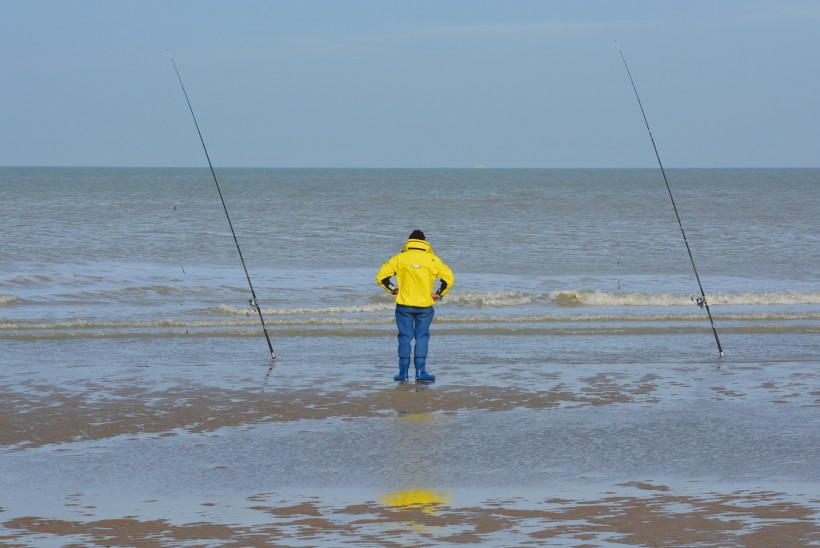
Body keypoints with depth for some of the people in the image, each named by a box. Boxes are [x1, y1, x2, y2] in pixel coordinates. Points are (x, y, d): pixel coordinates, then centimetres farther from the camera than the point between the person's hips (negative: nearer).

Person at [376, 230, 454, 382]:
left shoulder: (399, 259, 2)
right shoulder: (432, 260, 2)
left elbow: (381, 277, -1)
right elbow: (448, 278, -4)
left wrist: (393, 290, 9)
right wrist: (439, 294, 6)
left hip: (404, 305, 0)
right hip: (425, 306, 0)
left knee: (404, 337, 6)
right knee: (422, 337, 6)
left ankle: (403, 372, 7)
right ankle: (420, 371, -1)